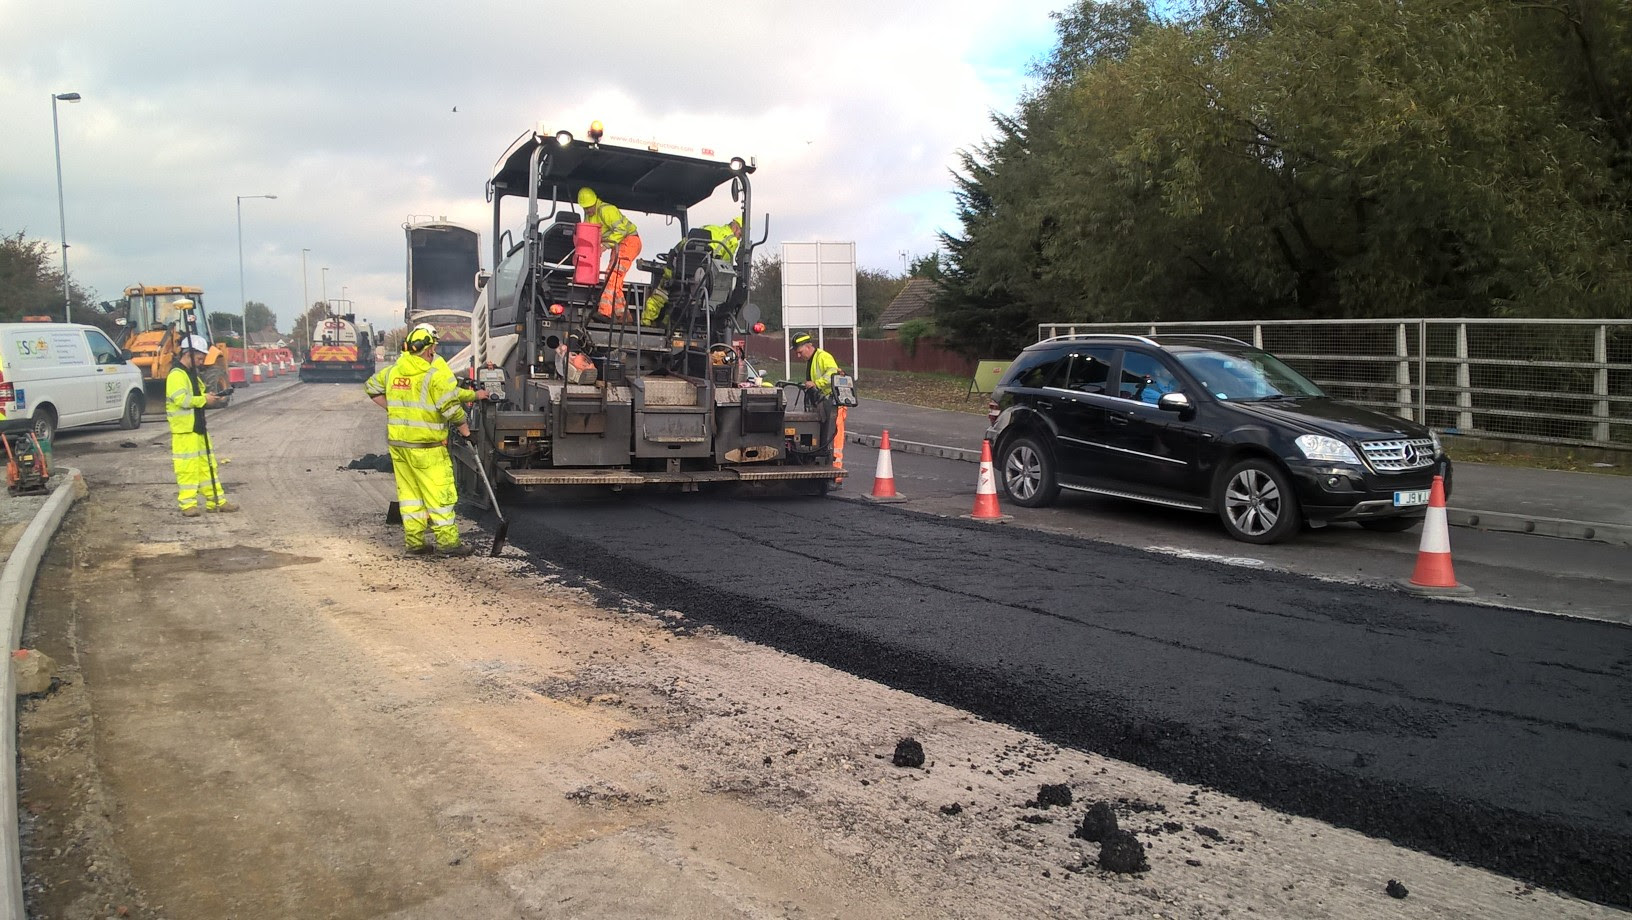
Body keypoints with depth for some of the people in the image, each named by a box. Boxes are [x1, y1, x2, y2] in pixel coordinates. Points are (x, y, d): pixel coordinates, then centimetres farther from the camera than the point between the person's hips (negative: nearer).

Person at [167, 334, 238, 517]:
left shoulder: (192, 374, 19)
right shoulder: (176, 375, -13)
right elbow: (181, 399, -25)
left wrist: (213, 399, 8)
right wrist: (204, 400, -18)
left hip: (199, 428, 10)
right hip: (184, 431, -10)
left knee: (207, 464, 12)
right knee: (187, 467, -6)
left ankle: (216, 501, 16)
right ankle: (188, 504, 0)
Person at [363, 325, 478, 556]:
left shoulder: (391, 372, 9)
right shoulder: (436, 376, -14)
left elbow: (371, 388, 24)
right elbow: (450, 407, -16)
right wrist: (463, 427, 0)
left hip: (396, 442, 7)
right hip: (426, 446, -7)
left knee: (409, 491, 14)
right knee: (439, 492, 0)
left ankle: (414, 541, 17)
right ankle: (447, 541, 2)